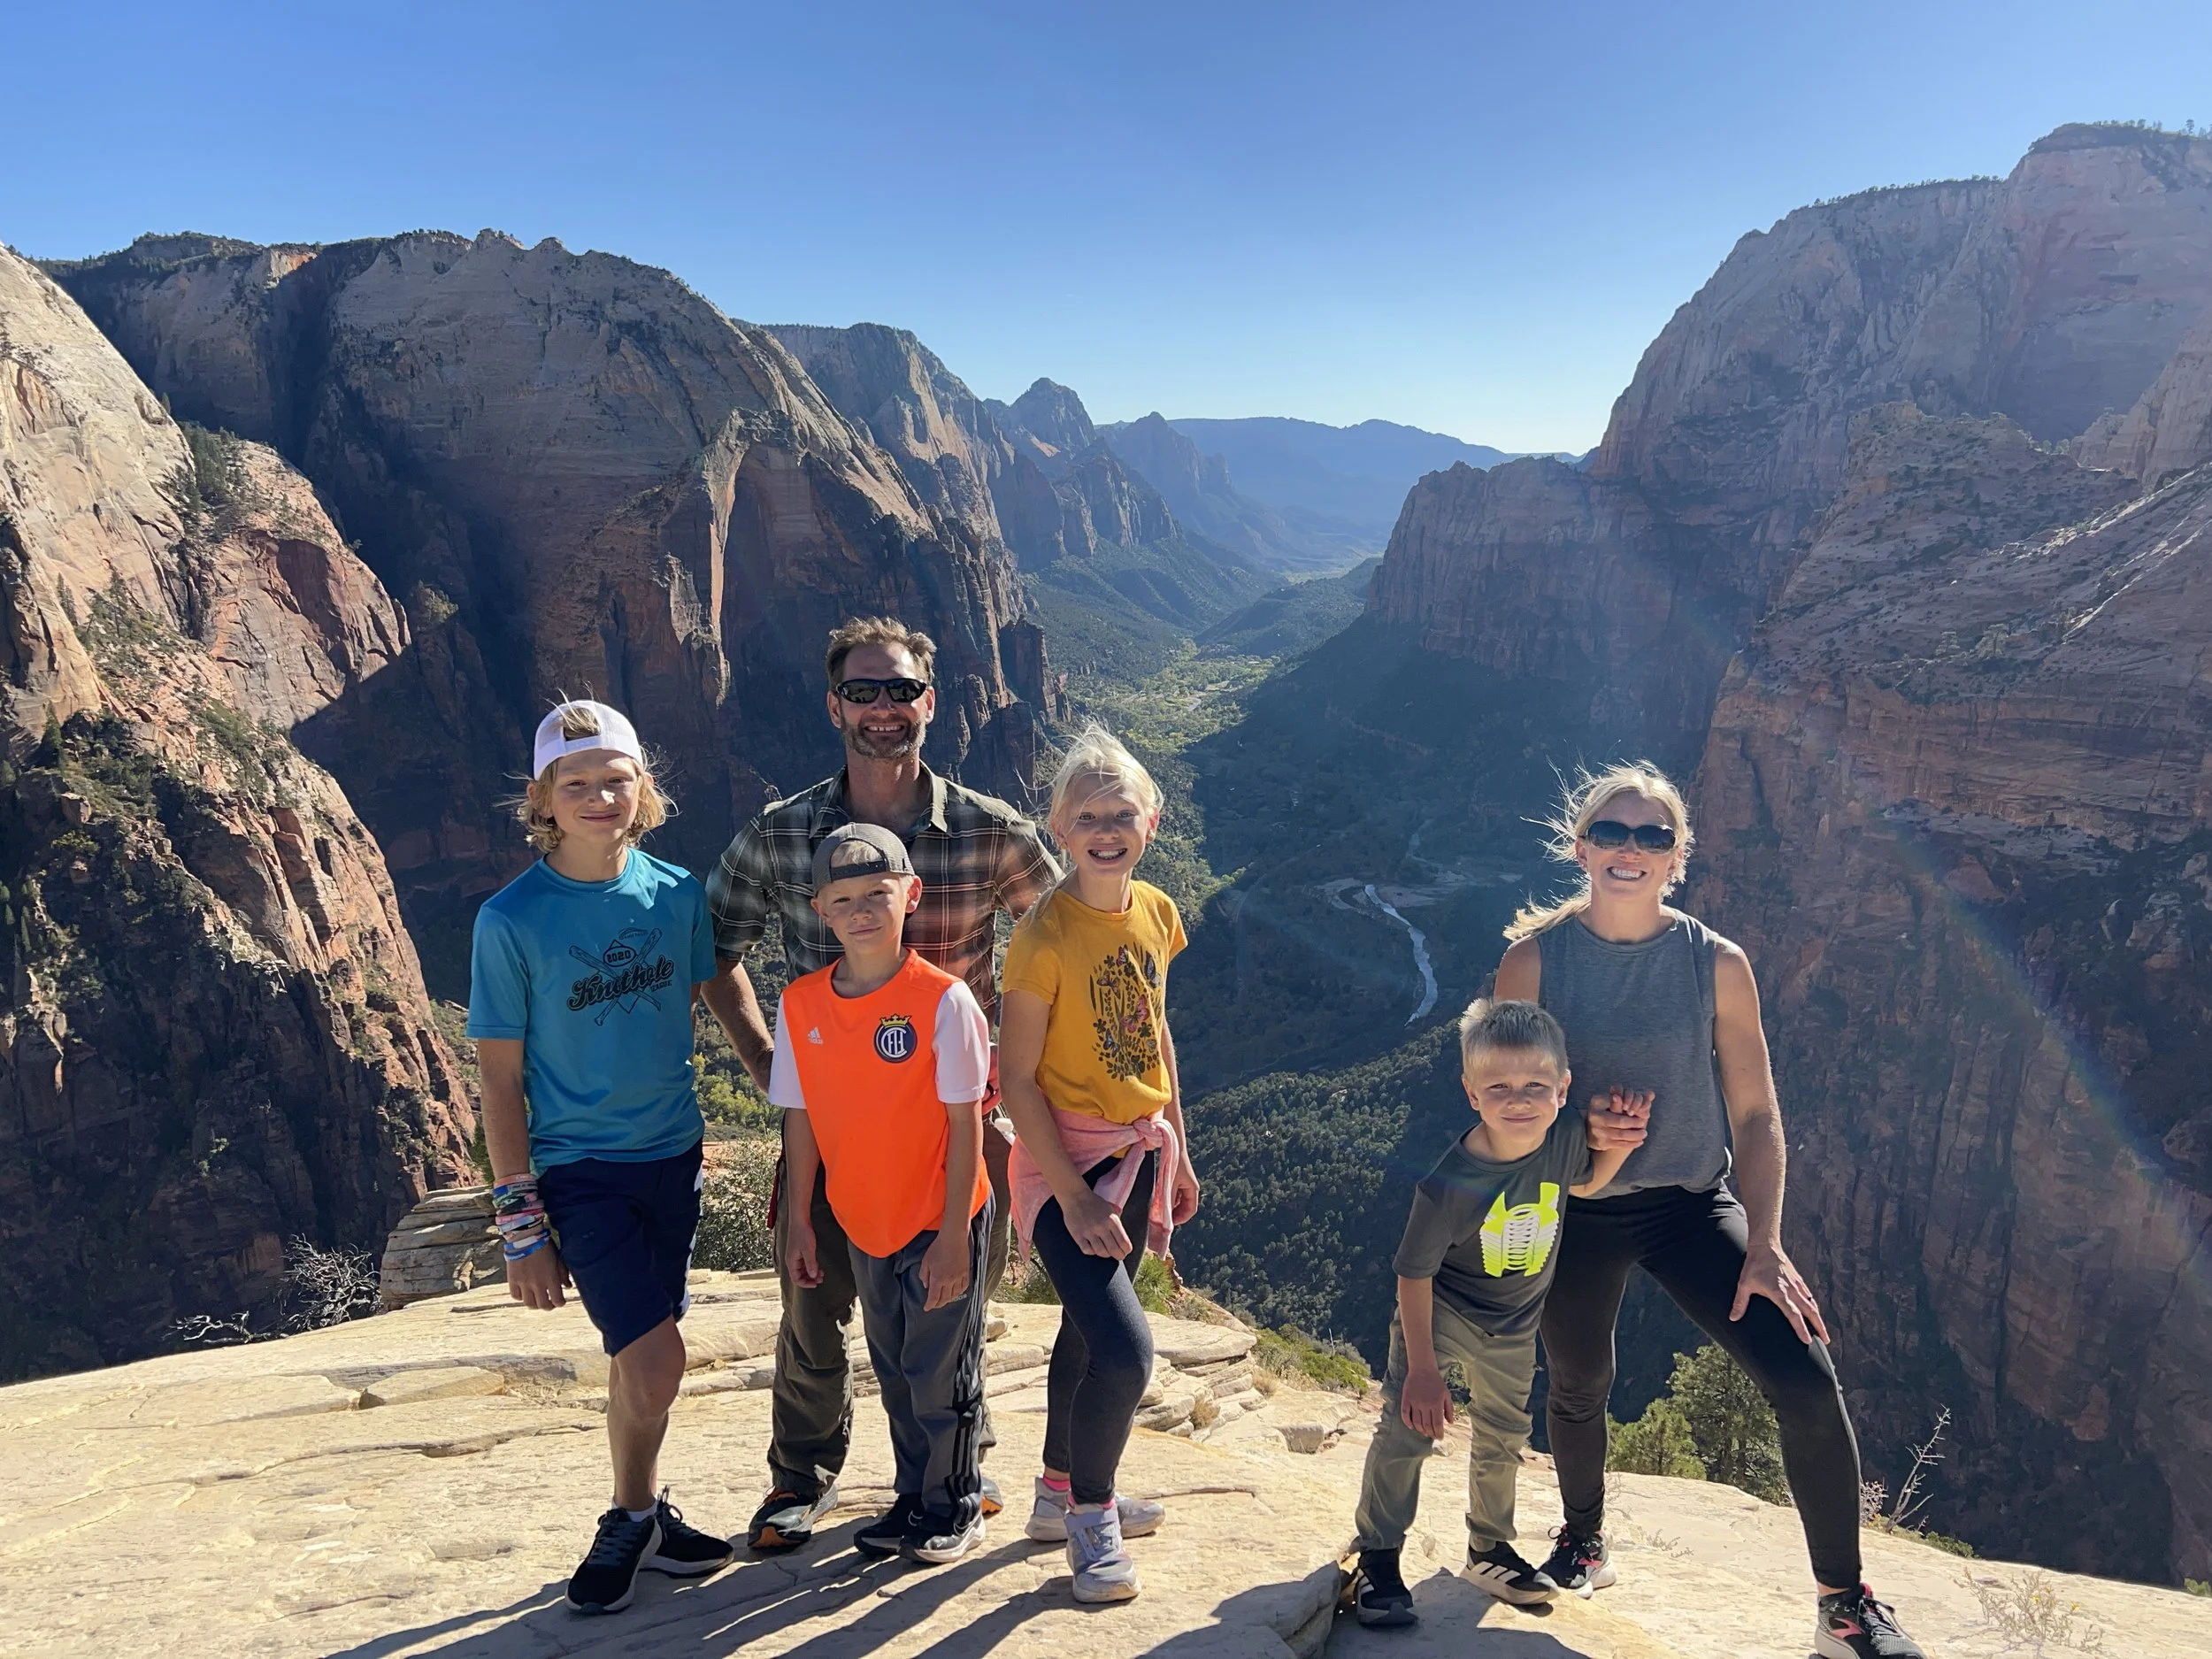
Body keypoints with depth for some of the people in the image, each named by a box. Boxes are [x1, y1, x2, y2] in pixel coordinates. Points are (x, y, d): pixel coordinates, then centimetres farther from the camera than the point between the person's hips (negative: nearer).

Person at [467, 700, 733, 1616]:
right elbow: (500, 1078, -9)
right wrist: (520, 1223, -9)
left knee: (637, 1352, 15)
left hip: (673, 1152, 4)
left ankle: (637, 1519, 35)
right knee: (655, 1357, -10)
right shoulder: (511, 919, -13)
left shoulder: (676, 893, -3)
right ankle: (637, 1513, 17)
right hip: (578, 1166, -4)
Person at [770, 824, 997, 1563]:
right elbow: (801, 1120, 3)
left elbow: (966, 1122, -15)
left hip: (939, 1222, -4)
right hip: (863, 1224, 4)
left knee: (941, 1370, 7)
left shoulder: (942, 999, -17)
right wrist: (799, 1225, 5)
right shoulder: (800, 1005, -5)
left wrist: (953, 1236, -15)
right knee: (895, 1372, 18)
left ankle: (956, 1508, 27)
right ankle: (914, 1498, 36)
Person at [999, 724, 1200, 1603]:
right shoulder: (1045, 934, -19)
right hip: (1064, 1158, -6)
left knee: (1087, 1327, 20)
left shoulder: (1154, 911, 1)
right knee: (1123, 1346, -15)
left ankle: (1062, 1493, 40)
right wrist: (1075, 1199, -18)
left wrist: (1176, 1152, 15)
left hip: (1138, 1149, 7)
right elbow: (1016, 1078, -17)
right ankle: (1090, 1514, 11)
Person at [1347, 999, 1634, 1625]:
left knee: (1502, 1439, 19)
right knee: (1409, 1426, -14)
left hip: (1513, 1323, 5)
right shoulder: (1451, 1183, -36)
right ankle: (1377, 1559, 5)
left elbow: (1582, 1183, 2)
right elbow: (1414, 1274, -23)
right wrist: (1422, 1367, -18)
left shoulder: (1566, 1135, -24)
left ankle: (1490, 1550, 41)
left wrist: (1620, 1140, -16)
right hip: (1440, 1311, -5)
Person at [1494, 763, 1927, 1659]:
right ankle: (1584, 1541, 48)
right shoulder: (1535, 960, -10)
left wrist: (1765, 1246, -13)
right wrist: (1577, 1122, -22)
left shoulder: (1716, 964, -10)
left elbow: (1756, 1115, -6)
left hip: (1692, 1205, 0)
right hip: (1578, 1213, 1)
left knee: (1806, 1382, -15)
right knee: (1578, 1391, 17)